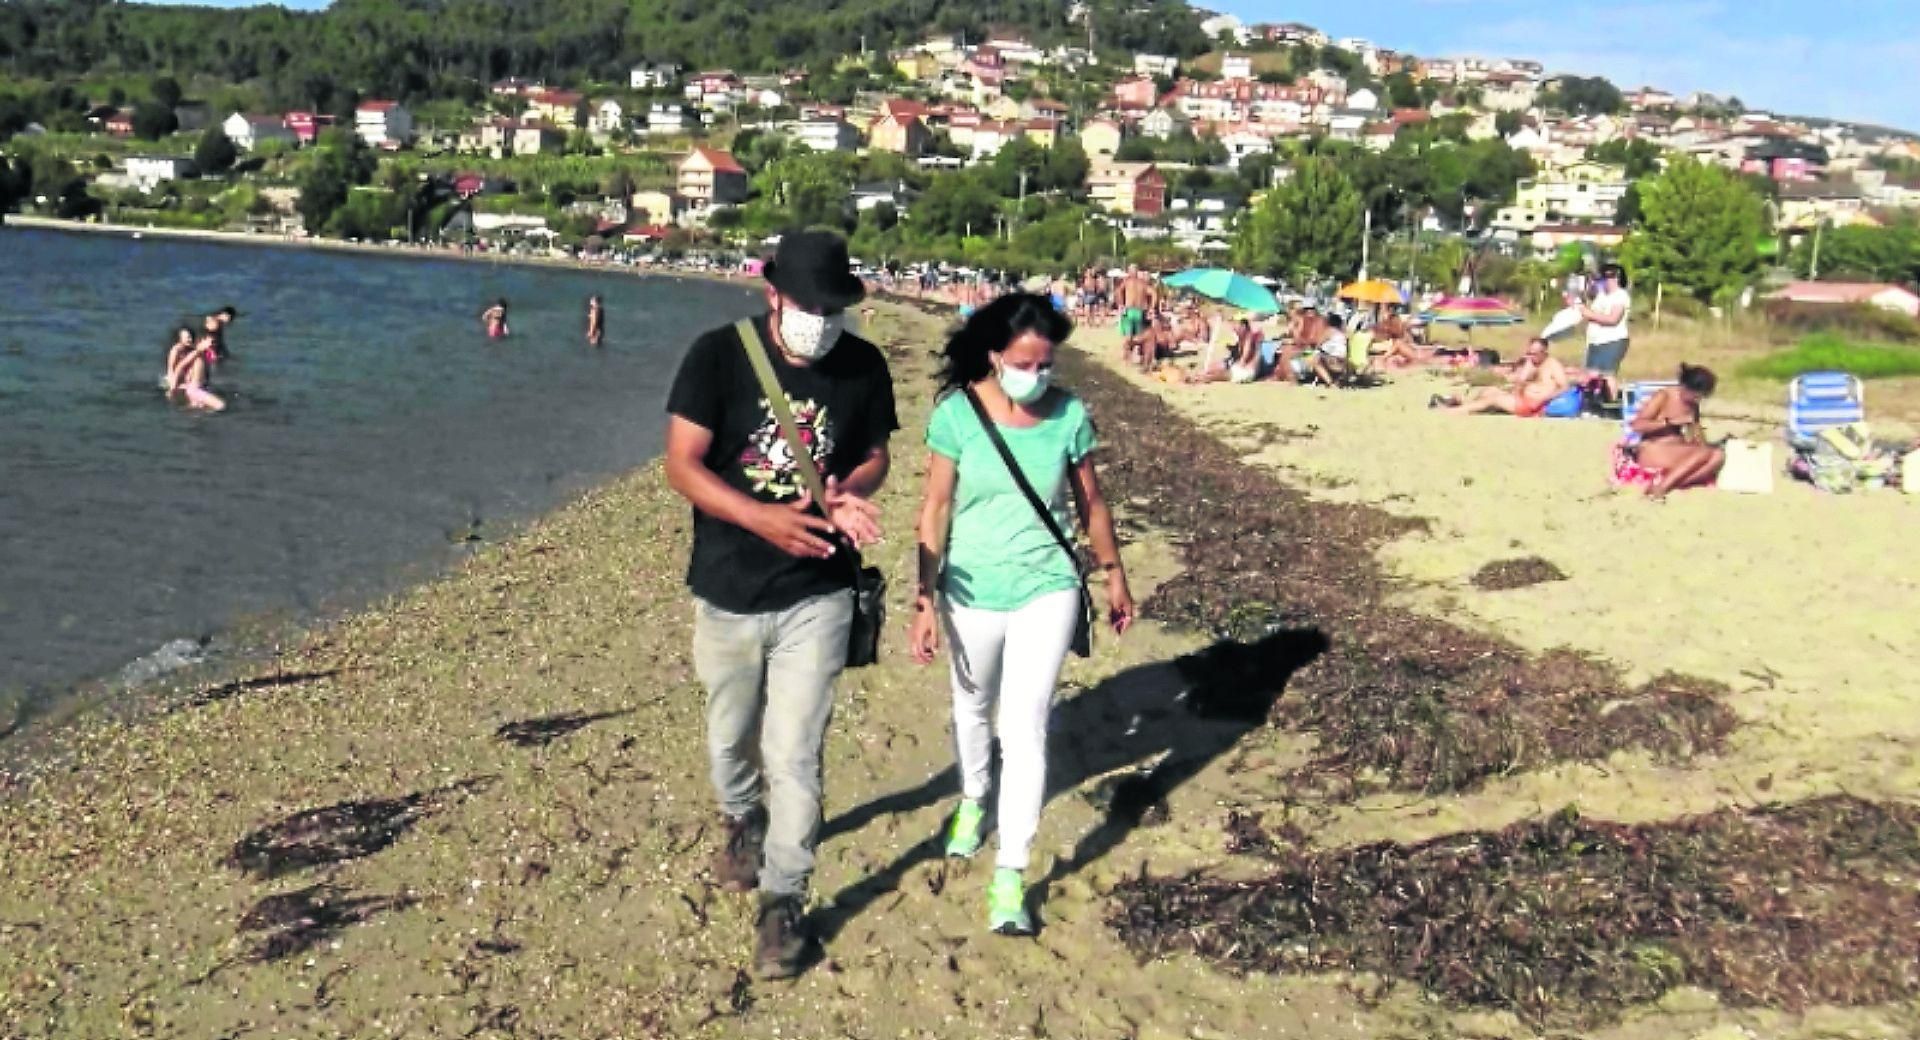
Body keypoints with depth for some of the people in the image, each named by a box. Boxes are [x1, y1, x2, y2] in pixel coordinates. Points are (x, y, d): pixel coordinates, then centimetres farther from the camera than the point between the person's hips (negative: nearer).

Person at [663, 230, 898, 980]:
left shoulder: (864, 367, -5)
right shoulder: (718, 355, -11)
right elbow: (681, 465, -14)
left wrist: (848, 492, -17)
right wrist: (761, 518, -29)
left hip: (816, 595, 0)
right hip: (729, 593, 1)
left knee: (795, 755, -2)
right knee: (729, 740, 19)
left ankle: (783, 901, 13)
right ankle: (743, 821, 50)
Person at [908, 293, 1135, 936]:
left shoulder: (1069, 415, -9)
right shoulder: (958, 413, -12)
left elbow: (1091, 503, 4)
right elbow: (935, 509, -8)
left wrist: (1115, 577, 13)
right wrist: (926, 600, -10)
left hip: (1047, 591, -1)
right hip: (972, 592, 1)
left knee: (1025, 728, -6)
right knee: (972, 707, 21)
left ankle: (1011, 874, 2)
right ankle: (973, 800, 50)